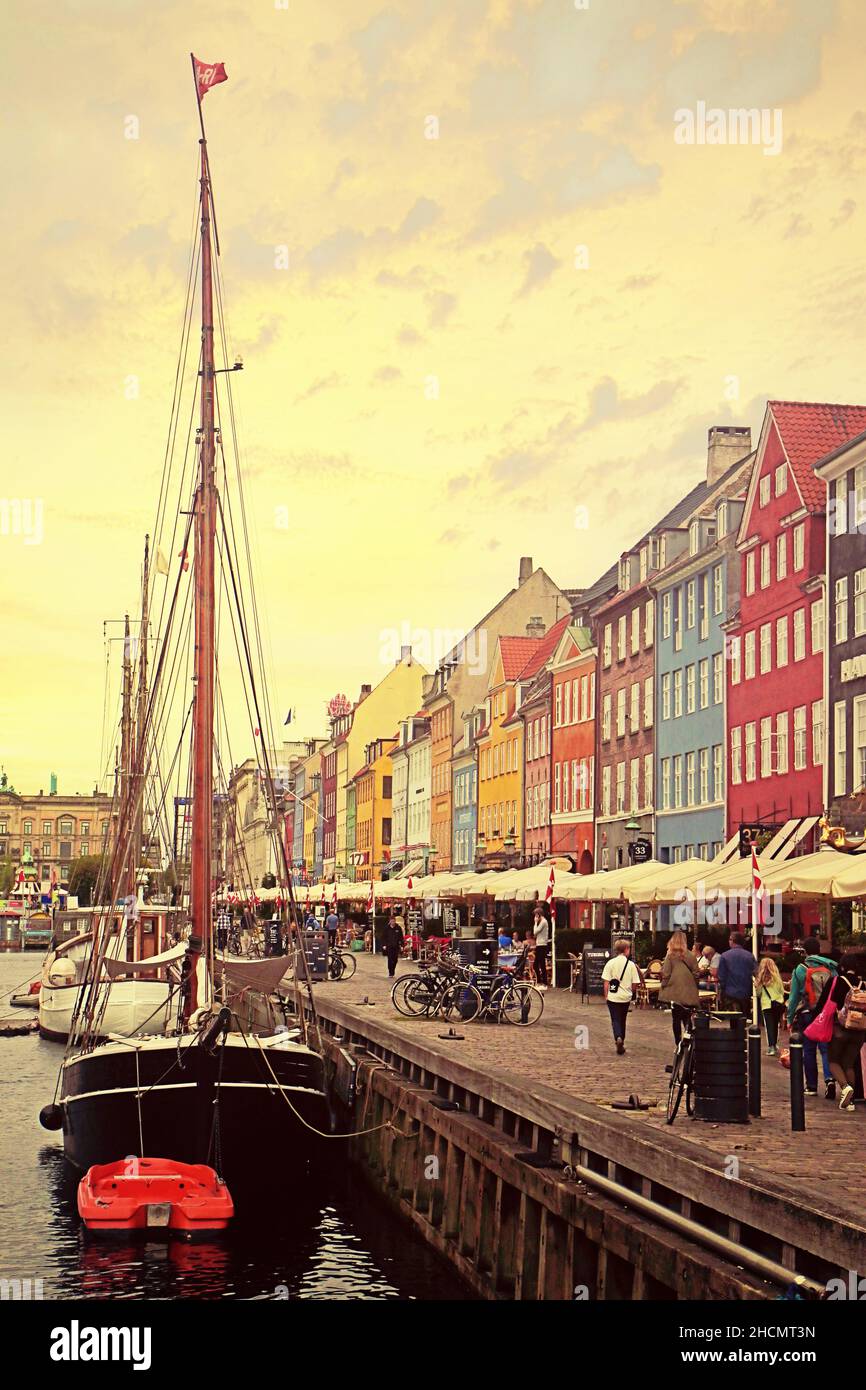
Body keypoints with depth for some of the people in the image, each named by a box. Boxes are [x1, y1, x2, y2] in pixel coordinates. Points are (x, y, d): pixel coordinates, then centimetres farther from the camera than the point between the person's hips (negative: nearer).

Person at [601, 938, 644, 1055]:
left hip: (613, 997, -2)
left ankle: (618, 1038, -23)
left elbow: (606, 982, -7)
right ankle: (621, 1043, 23)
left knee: (615, 1020, 2)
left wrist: (606, 996, 3)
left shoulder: (610, 963, -7)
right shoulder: (631, 964, -4)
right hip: (626, 997, 2)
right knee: (622, 1020, 17)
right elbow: (635, 984, -2)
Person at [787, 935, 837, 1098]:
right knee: (826, 1049, 3)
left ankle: (811, 1086, 13)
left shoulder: (800, 969, -3)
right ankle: (829, 1078, -19)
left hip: (807, 1014, -1)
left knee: (809, 1051, 9)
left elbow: (794, 996, -1)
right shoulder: (830, 968, 3)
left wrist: (790, 1018, 5)